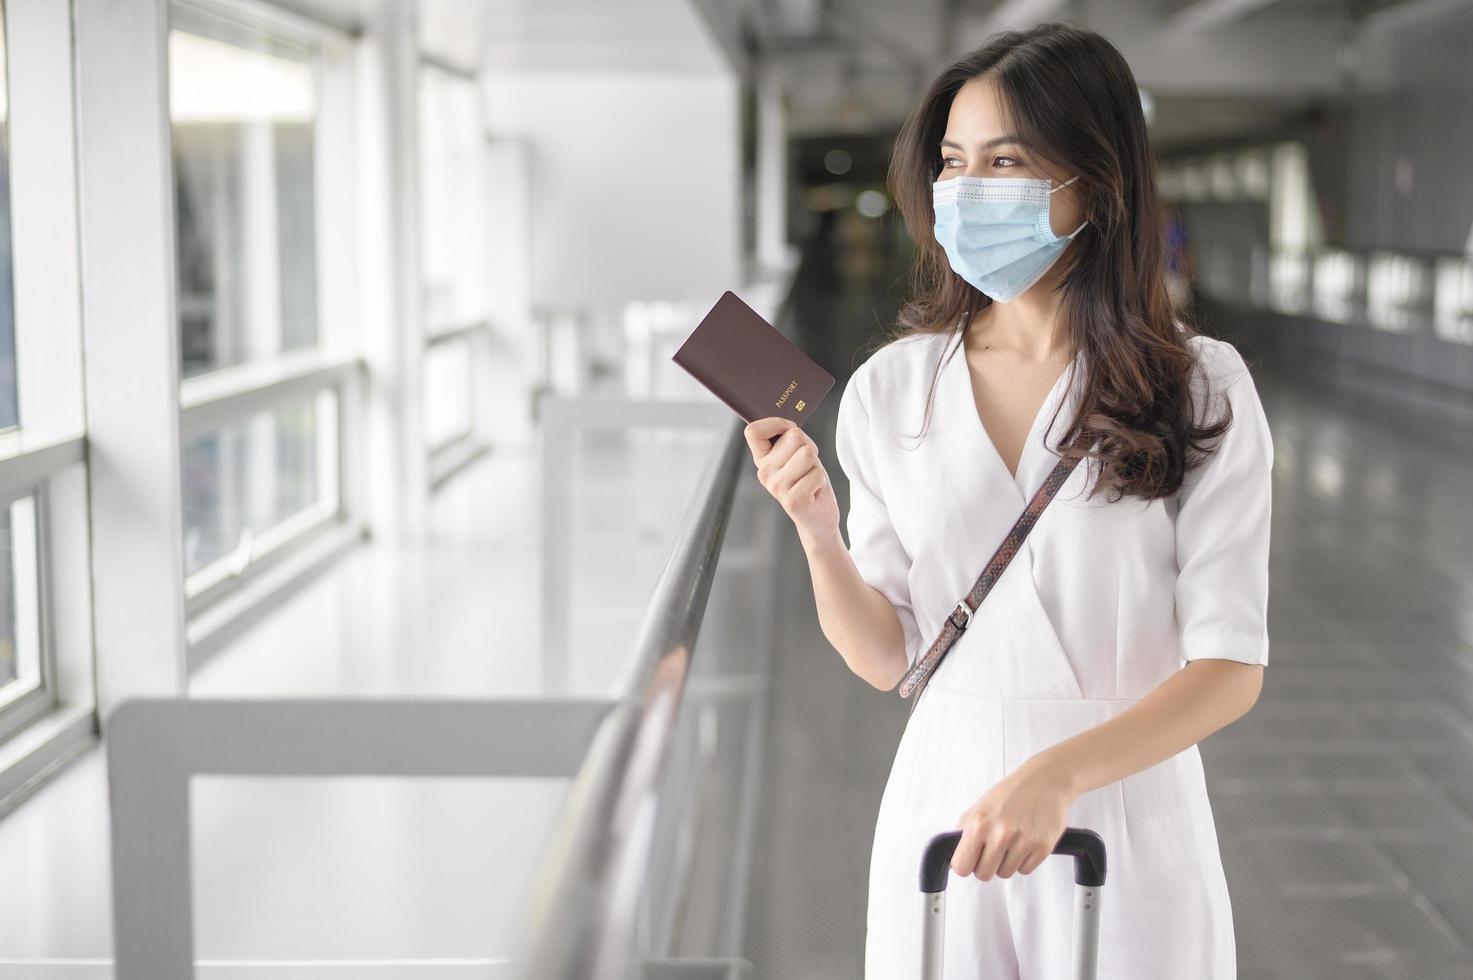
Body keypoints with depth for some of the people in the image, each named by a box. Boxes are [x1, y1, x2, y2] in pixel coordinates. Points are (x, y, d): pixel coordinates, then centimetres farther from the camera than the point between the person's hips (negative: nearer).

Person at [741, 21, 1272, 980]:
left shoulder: (1199, 387, -9)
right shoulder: (892, 388, -2)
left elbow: (1229, 664, -14)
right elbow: (886, 659, 1)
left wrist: (1057, 774, -27)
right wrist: (818, 533, -16)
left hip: (1128, 809, -2)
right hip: (946, 799, 2)